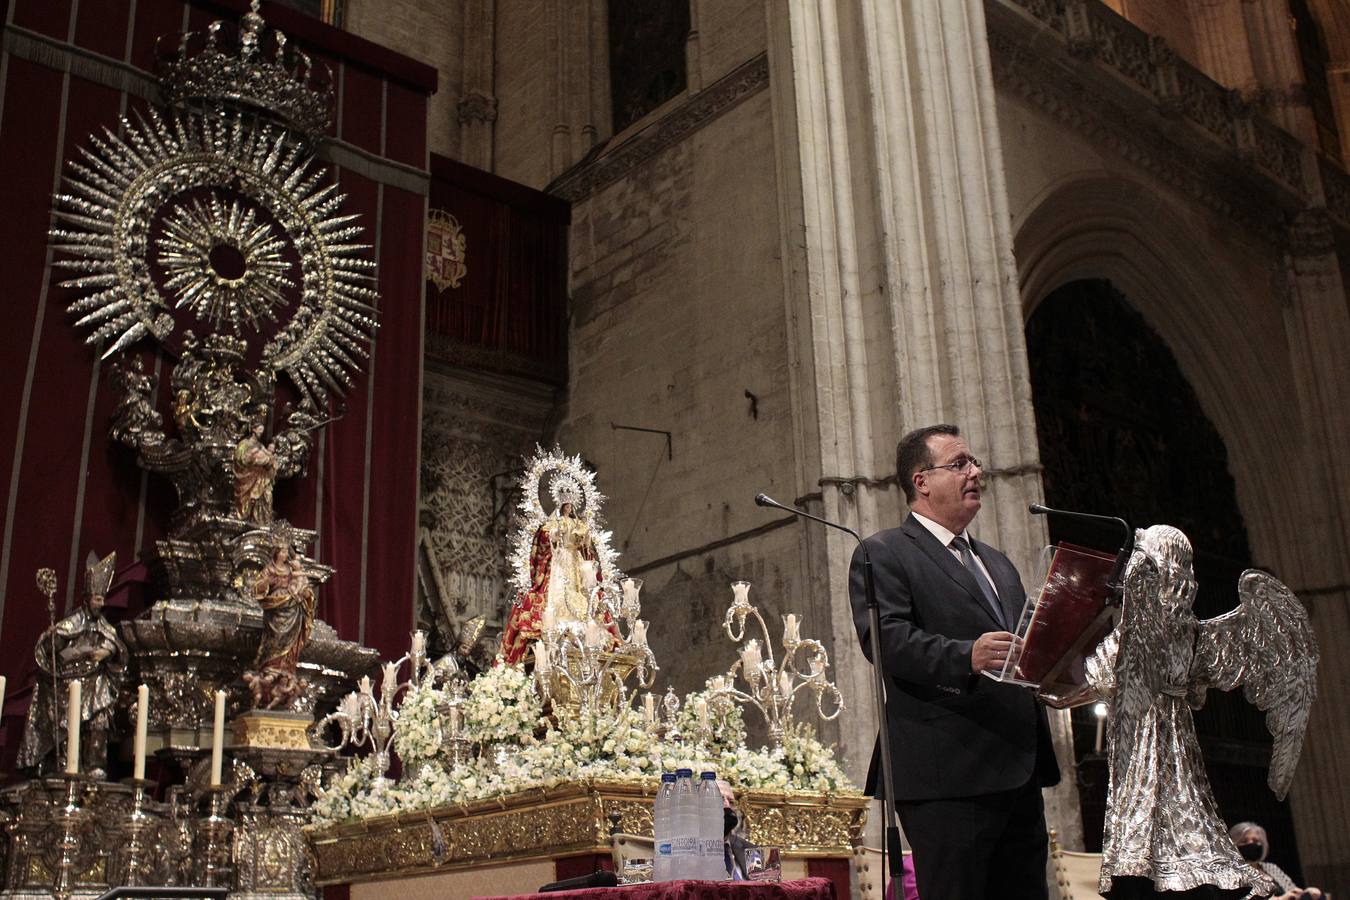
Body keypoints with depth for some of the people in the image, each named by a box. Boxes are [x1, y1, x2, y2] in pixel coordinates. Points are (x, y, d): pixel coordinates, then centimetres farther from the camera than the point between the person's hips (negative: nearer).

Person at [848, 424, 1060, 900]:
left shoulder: (997, 562, 25)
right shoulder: (883, 554, -1)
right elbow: (884, 637, -16)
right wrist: (966, 656, -30)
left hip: (1020, 774, 8)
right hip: (947, 775, -8)